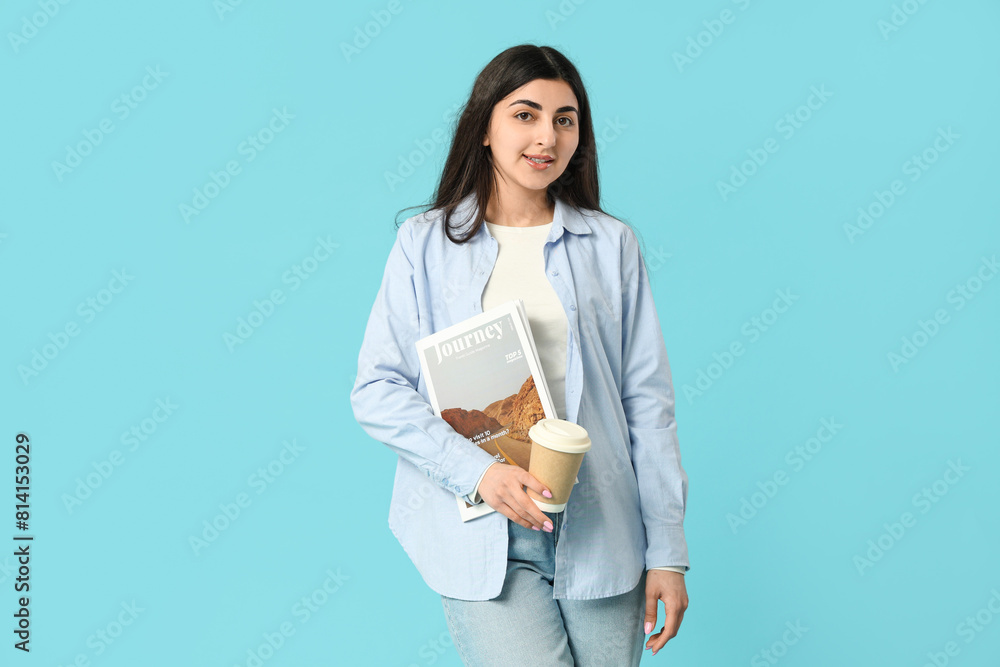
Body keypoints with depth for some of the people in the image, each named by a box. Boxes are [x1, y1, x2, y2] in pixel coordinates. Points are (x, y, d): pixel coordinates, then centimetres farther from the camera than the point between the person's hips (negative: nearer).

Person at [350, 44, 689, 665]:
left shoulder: (612, 244, 7)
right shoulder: (426, 244, 3)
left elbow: (647, 401, 6)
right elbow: (377, 389, -2)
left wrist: (667, 551, 2)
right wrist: (478, 471, -16)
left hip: (599, 532, 2)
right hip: (481, 535, -2)